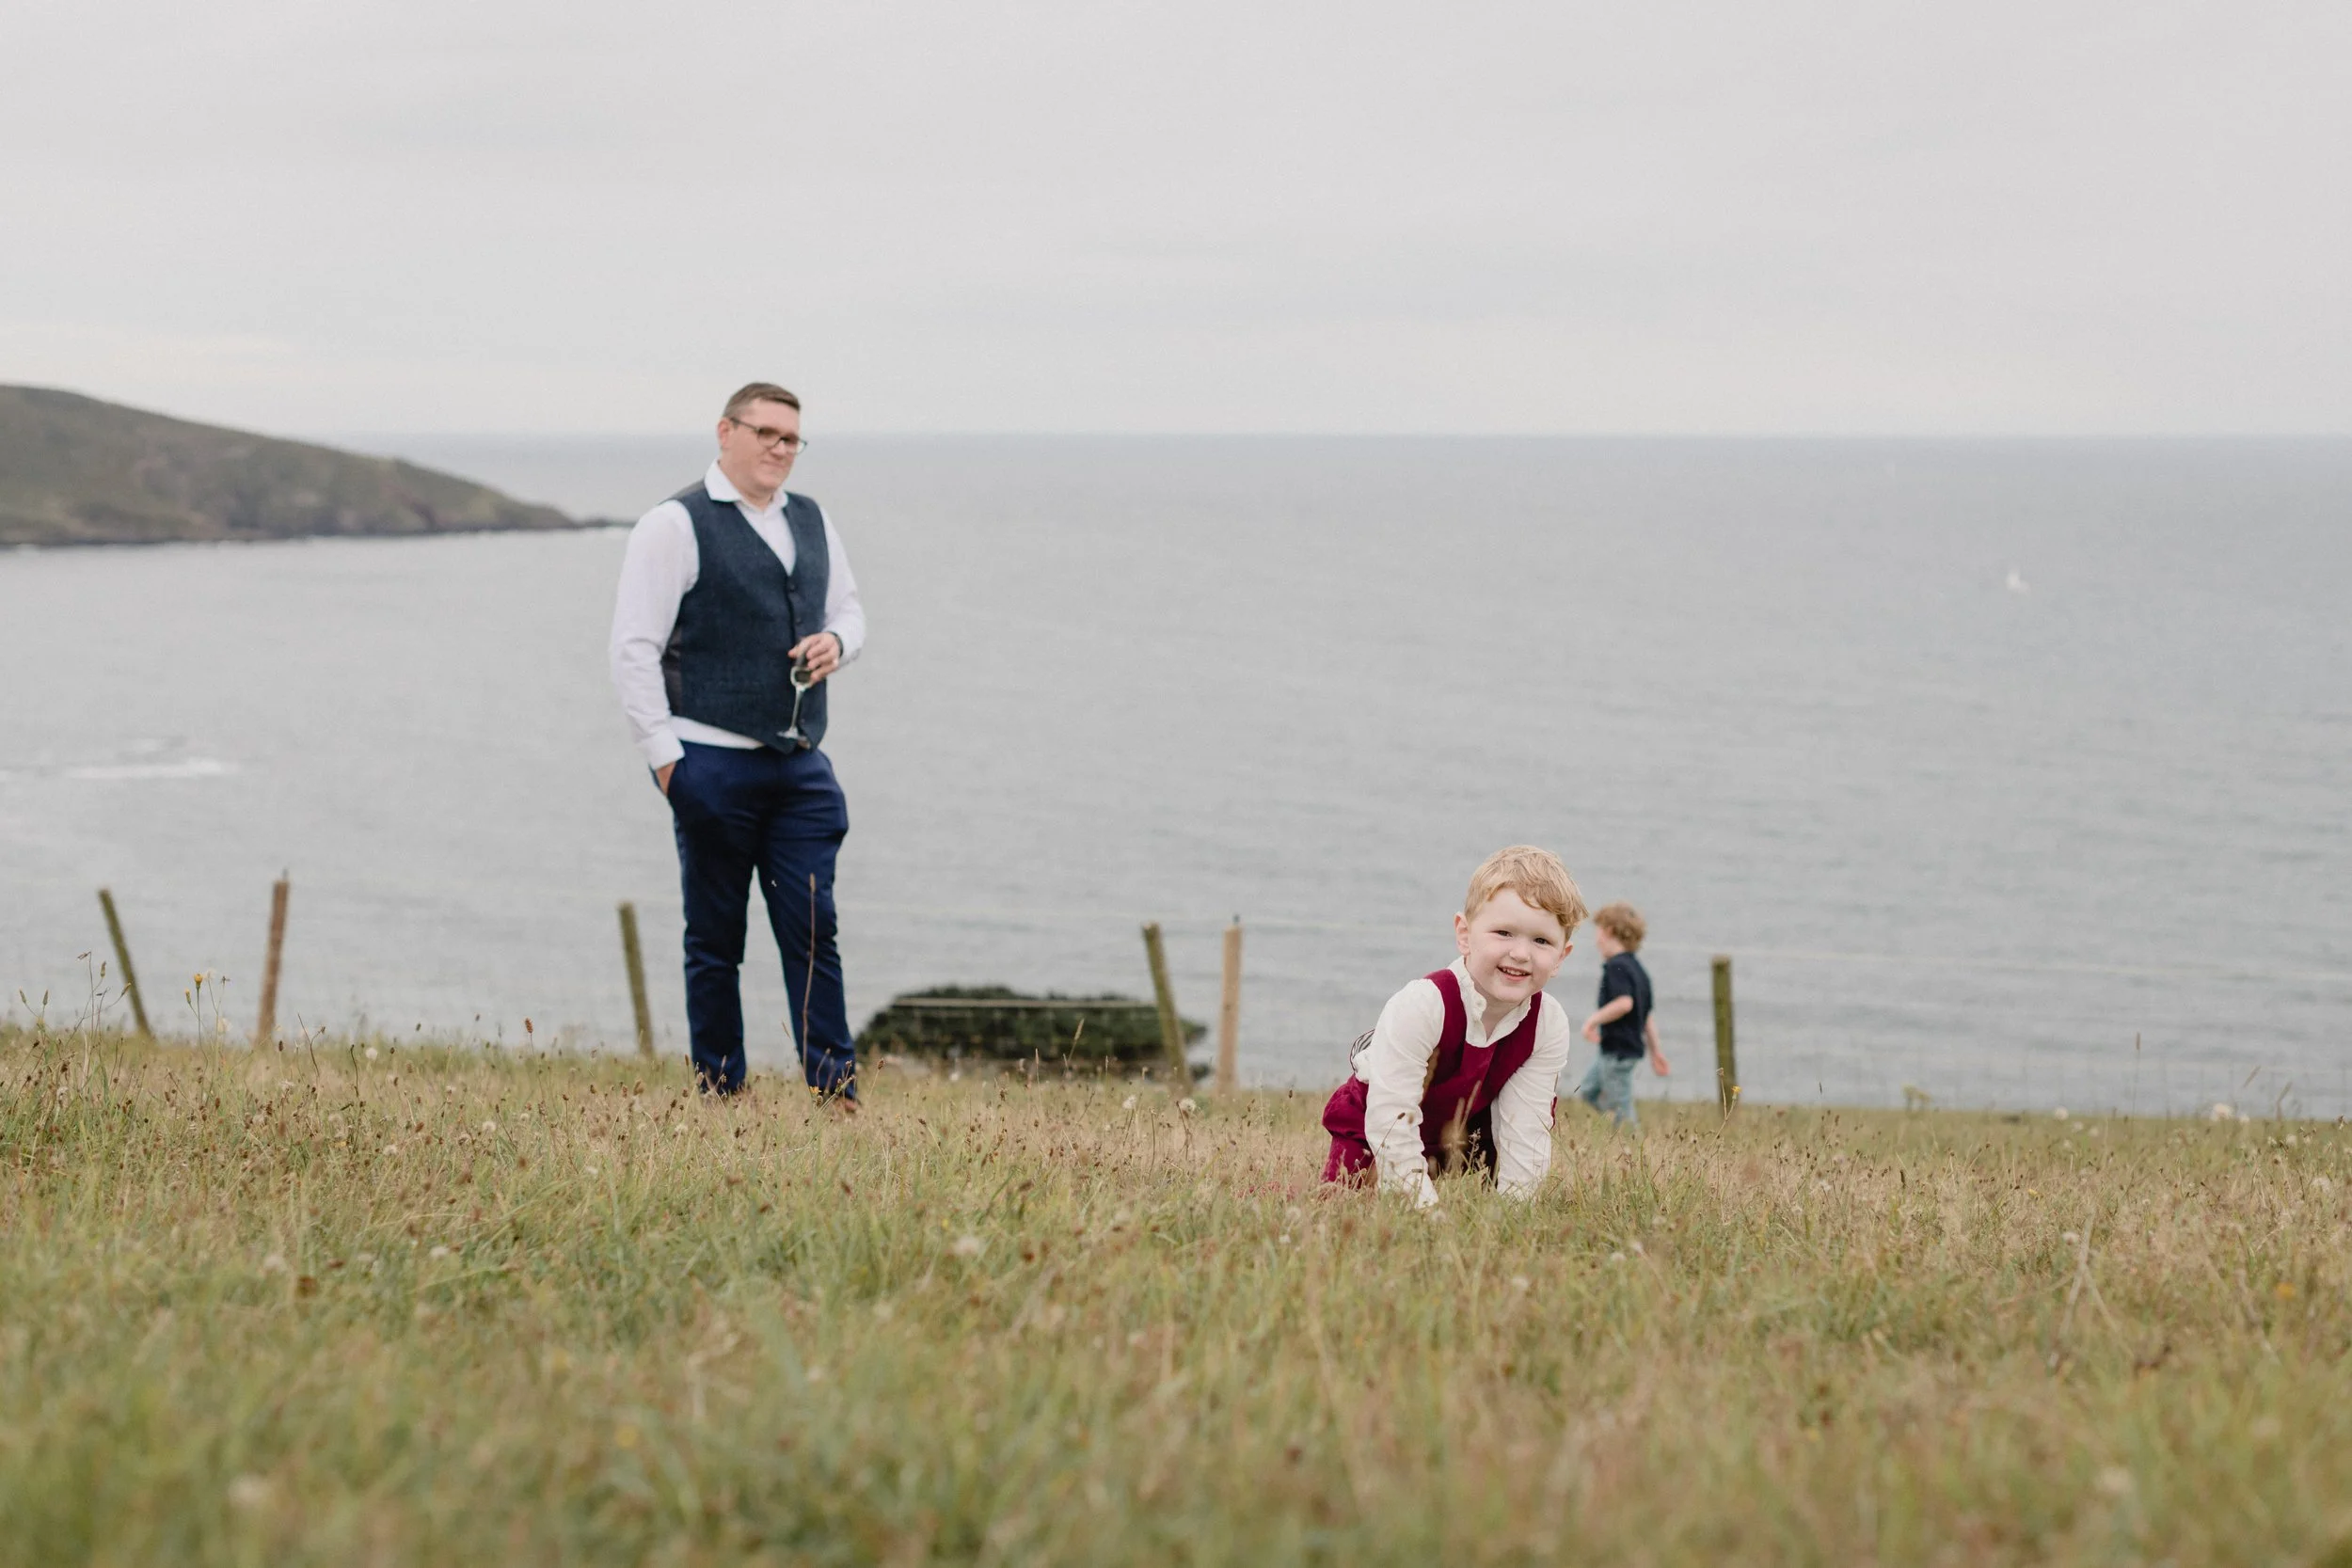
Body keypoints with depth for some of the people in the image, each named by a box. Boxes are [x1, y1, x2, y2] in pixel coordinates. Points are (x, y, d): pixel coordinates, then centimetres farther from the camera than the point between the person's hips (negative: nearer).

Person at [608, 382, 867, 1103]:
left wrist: (837, 640, 1)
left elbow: (848, 608, 26)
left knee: (814, 930, 0)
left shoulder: (812, 522, 15)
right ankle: (718, 1093, 9)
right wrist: (665, 757, -11)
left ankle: (836, 1092, 1)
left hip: (800, 766, 5)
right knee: (715, 939, 2)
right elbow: (634, 649, -7)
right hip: (713, 764, -5)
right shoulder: (674, 526, -5)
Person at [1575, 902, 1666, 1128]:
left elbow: (1624, 1003, -32)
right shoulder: (1638, 969, 13)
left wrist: (1593, 1020, -21)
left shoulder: (1615, 967, -16)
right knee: (1587, 1092, 19)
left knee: (1621, 1110, -4)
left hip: (1617, 1050, -10)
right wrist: (1655, 1051, 20)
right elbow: (1648, 1016, 17)